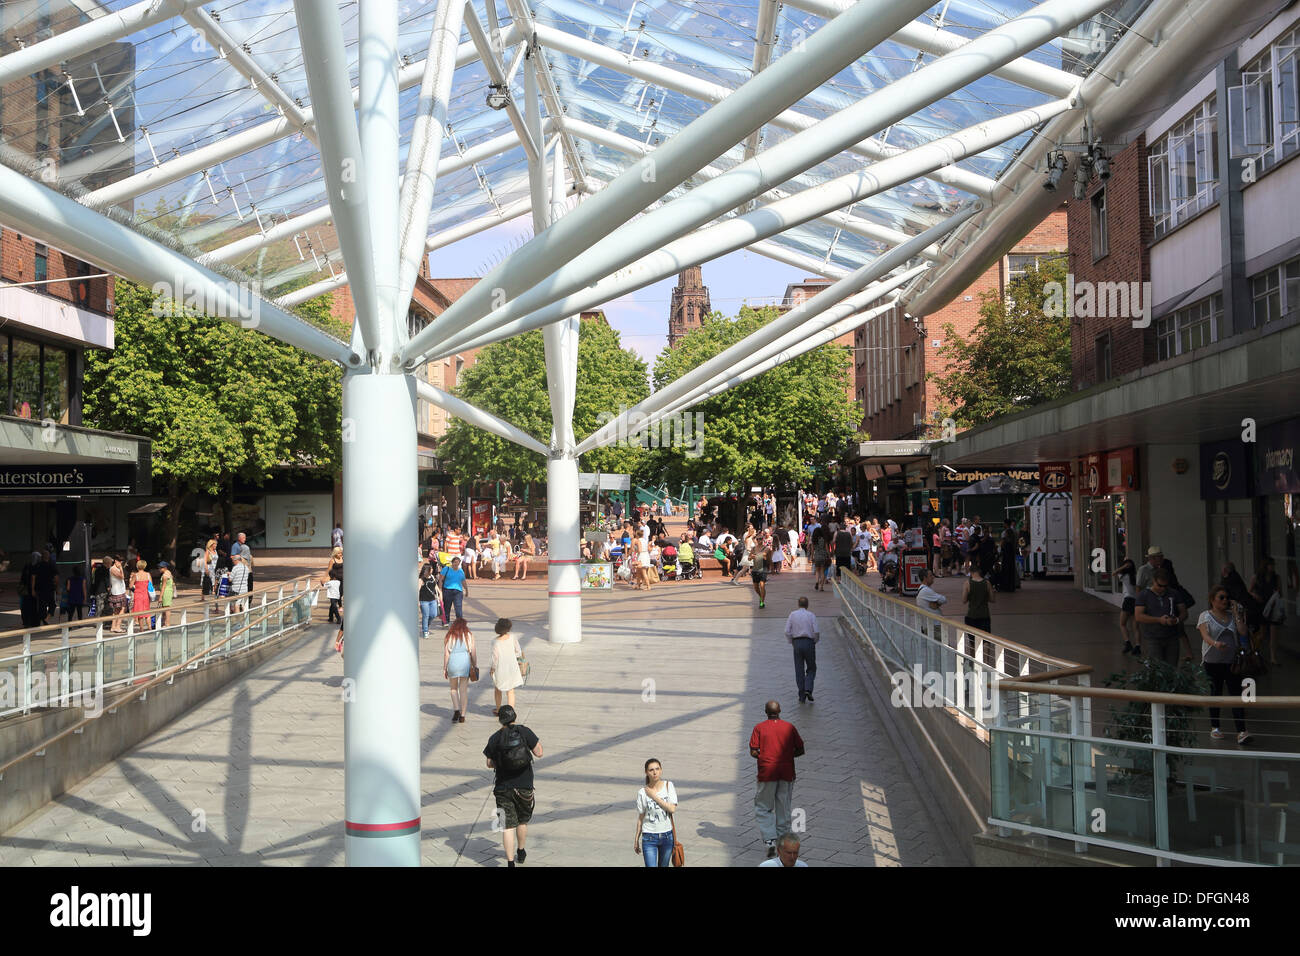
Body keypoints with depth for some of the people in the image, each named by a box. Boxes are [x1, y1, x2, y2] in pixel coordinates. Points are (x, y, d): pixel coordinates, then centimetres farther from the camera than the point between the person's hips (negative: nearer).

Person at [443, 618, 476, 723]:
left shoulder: (448, 637, 1)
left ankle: (456, 710, -2)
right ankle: (462, 715, 8)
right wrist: (475, 666, 11)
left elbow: (446, 654, -1)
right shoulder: (469, 636, 2)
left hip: (452, 664, 0)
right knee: (464, 689, 8)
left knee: (454, 688, 16)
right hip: (465, 663, 0)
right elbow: (473, 653, 1)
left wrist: (444, 669, 6)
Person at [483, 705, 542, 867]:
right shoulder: (524, 732, -8)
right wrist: (537, 742, 11)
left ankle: (510, 862, -5)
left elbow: (490, 764, 3)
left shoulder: (494, 739, -5)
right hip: (524, 787, 1)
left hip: (503, 788, -1)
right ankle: (521, 853, 39)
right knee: (522, 821, 22)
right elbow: (538, 753, -9)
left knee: (508, 826, 1)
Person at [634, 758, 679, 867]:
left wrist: (654, 796, -15)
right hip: (649, 838, -2)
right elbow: (640, 818, 1)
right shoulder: (642, 792, -8)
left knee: (663, 865, 15)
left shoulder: (669, 785, -4)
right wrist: (636, 839, 5)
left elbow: (672, 809, -14)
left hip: (667, 836, 2)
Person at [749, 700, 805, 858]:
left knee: (763, 809, 9)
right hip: (786, 773, 2)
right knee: (784, 810, 12)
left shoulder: (759, 727, -1)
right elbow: (800, 750, 4)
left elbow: (753, 752, -7)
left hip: (767, 773, -2)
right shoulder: (789, 727, 3)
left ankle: (770, 840, -7)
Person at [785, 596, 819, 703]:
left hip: (796, 643, 1)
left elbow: (787, 631, -1)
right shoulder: (811, 615, 0)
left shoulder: (793, 614, 4)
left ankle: (802, 696, 6)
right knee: (811, 669, 12)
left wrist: (791, 643, 11)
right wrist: (815, 641, 10)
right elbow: (816, 632, -8)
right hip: (809, 642, -1)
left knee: (799, 670, 7)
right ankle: (808, 690, -9)